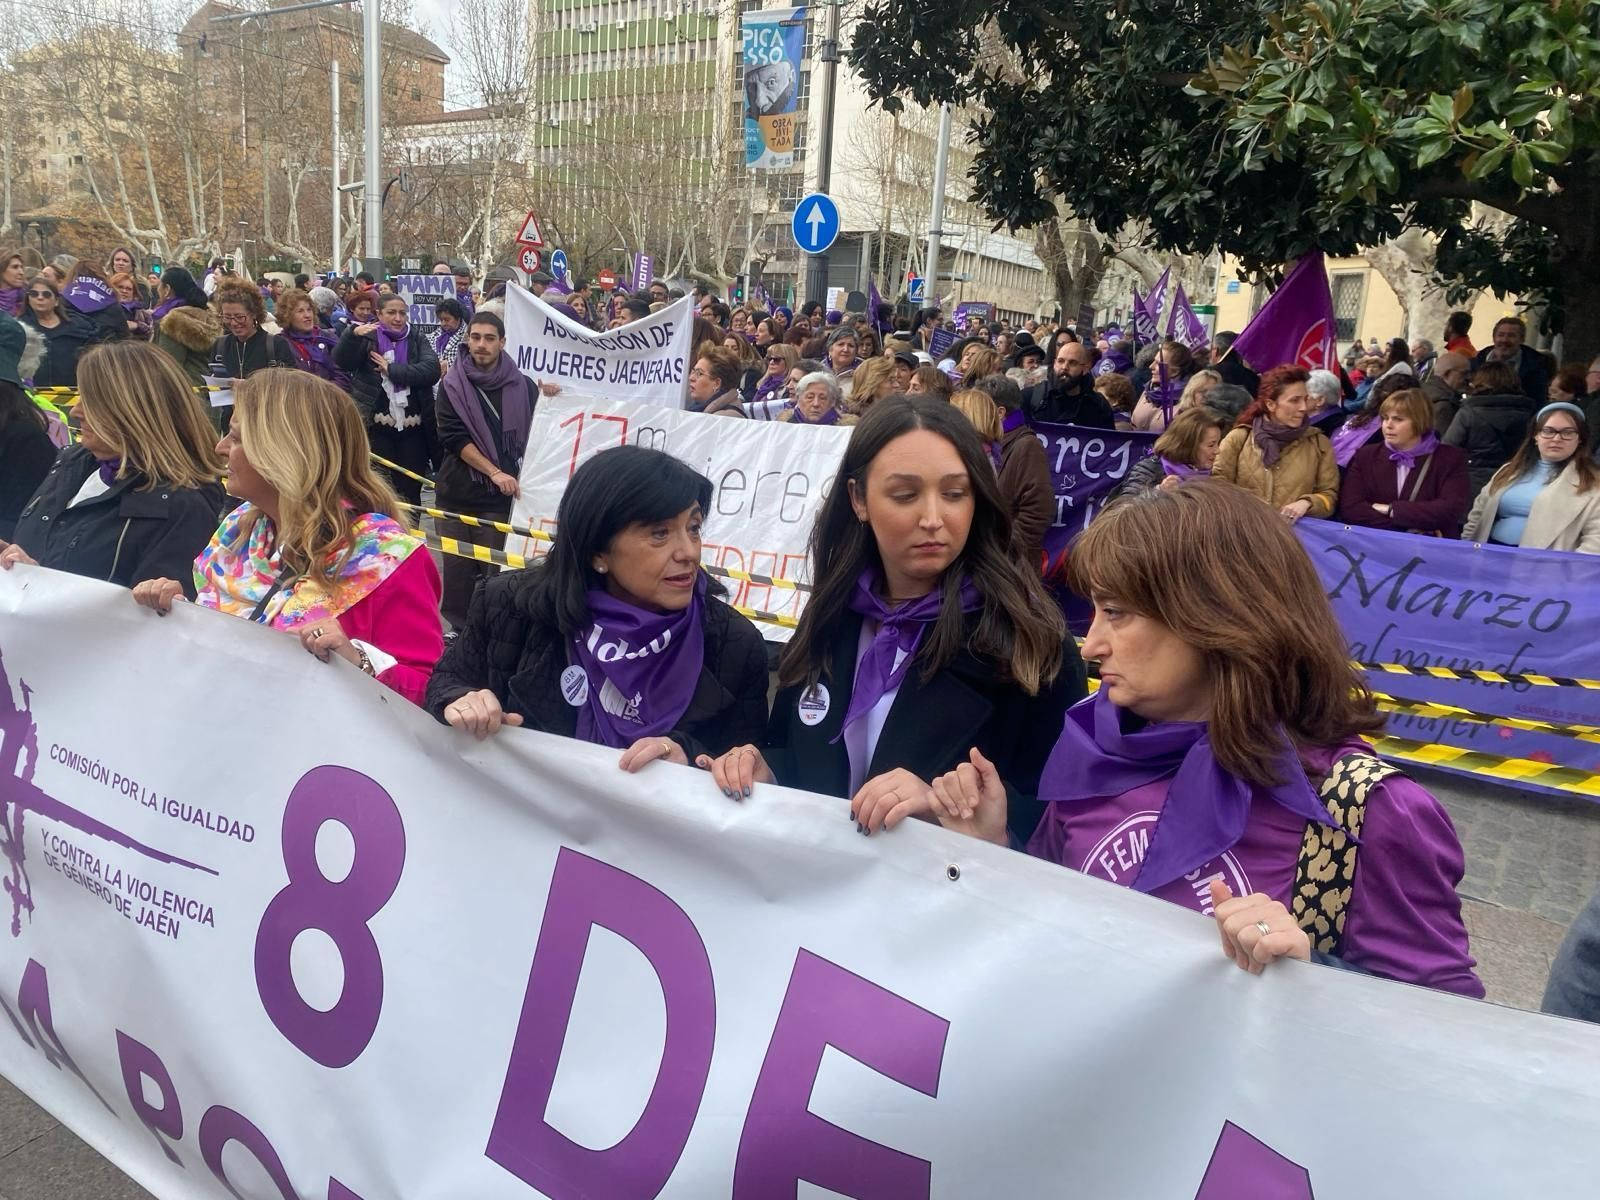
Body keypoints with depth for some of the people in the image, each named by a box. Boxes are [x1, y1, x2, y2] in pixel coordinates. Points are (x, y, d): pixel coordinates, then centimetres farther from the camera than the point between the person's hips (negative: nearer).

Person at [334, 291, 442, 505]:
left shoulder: (417, 339, 10)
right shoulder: (368, 338, 5)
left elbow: (432, 370, -7)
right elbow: (341, 361, -11)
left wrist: (391, 369, -14)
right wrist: (352, 334, -29)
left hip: (413, 427, 2)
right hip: (377, 426, -2)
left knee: (410, 490, 6)